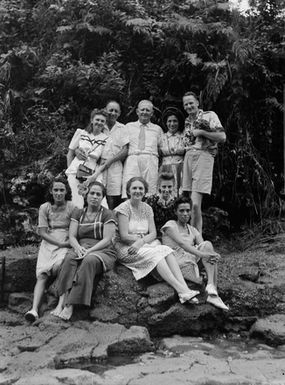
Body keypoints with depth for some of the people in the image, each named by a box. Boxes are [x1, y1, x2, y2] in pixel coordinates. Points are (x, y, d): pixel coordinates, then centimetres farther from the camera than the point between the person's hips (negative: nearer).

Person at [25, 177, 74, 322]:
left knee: (58, 265, -34)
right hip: (48, 243, 2)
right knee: (42, 275, -19)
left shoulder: (72, 207, 2)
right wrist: (60, 243, -11)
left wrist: (69, 242, -17)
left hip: (66, 244, -1)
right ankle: (34, 309, -28)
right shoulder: (44, 208, 7)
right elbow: (42, 232, 1)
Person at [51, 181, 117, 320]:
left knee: (89, 260, -36)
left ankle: (70, 305, -37)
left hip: (103, 252, -3)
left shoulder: (107, 214, 5)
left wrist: (89, 250, -21)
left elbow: (107, 240, -6)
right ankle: (62, 301, -37)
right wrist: (78, 247, -16)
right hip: (81, 248, 3)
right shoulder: (78, 213, 16)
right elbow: (72, 236, 7)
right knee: (70, 257, -31)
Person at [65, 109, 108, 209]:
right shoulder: (80, 133, 8)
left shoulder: (106, 139, 4)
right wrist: (70, 170, 6)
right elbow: (70, 154, 12)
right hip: (75, 172, 0)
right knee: (78, 203, -11)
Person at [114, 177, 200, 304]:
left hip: (145, 246, 5)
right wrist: (145, 238, -12)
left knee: (166, 250, -23)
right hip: (126, 248, -5)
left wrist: (141, 241, -18)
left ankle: (185, 289, -36)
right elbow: (124, 236, -13)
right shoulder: (124, 208, -6)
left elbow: (153, 233, 2)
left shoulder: (147, 208, 11)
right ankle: (181, 290, -36)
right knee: (155, 254, -29)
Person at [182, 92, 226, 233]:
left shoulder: (209, 115, 1)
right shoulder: (187, 121, 21)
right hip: (188, 157, 7)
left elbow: (222, 137, -8)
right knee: (191, 202, 5)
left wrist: (201, 132, -10)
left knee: (195, 203, -14)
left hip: (203, 156, -6)